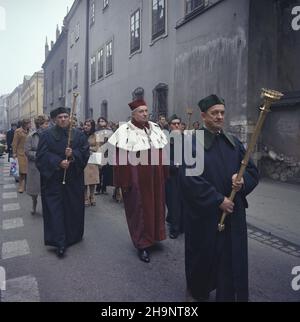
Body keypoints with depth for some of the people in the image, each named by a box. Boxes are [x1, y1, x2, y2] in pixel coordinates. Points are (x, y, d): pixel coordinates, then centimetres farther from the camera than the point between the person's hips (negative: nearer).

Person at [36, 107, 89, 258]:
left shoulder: (79, 135, 6)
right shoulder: (47, 135, 2)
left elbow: (85, 152, -1)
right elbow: (42, 155, -6)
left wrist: (73, 154, -20)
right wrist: (58, 162, -19)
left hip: (74, 178, 2)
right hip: (53, 178, -1)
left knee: (74, 207, 9)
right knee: (55, 208, -3)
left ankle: (73, 236, 27)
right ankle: (59, 242, 1)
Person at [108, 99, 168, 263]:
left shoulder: (155, 128, 7)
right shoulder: (124, 131, -10)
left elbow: (163, 152, 10)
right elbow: (120, 158, -13)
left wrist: (164, 175, 8)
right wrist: (124, 181, -16)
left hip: (155, 178, 6)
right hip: (136, 178, -5)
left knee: (155, 205, 17)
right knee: (139, 209, 4)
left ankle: (153, 235, 38)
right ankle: (142, 245, 18)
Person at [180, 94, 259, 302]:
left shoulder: (234, 143, 7)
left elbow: (252, 170, 9)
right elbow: (189, 178, -17)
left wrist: (242, 181, -14)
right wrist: (218, 200, -16)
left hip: (233, 212, 4)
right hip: (204, 213, -4)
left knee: (233, 257, 10)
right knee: (204, 255, 14)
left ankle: (228, 295, 31)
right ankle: (199, 290, 42)